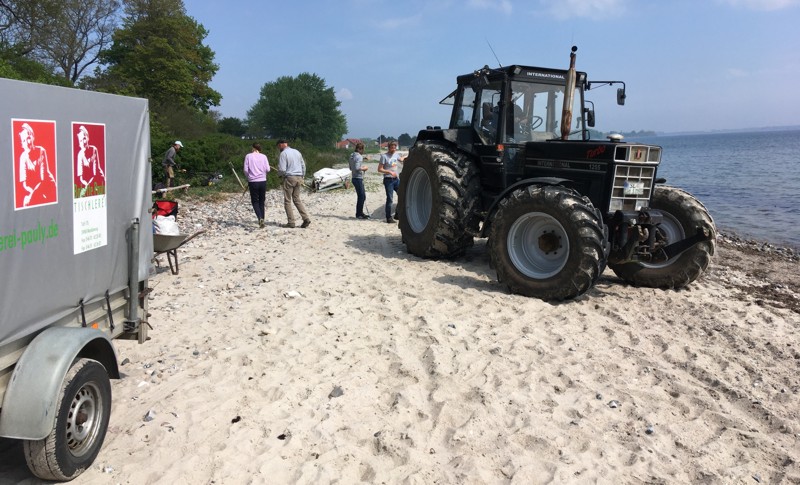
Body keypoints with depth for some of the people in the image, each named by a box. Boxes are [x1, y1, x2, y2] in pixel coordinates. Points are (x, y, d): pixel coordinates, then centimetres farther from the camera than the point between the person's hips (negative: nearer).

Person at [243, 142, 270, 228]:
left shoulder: (248, 156, -1)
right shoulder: (263, 156, 2)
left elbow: (245, 170, -3)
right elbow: (268, 170, -1)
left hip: (253, 181, -2)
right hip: (263, 181, 2)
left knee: (255, 201, 5)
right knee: (261, 202, 13)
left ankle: (260, 218, -16)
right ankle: (262, 220, 12)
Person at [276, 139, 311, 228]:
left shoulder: (283, 154, -9)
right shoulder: (297, 152, 12)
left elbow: (282, 169, -15)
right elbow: (303, 165, 14)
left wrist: (279, 174, 6)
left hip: (289, 178, -6)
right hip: (299, 177, 7)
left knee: (287, 201, 4)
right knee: (297, 199, 13)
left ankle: (291, 222, 3)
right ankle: (306, 218, 1)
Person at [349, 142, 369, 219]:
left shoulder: (352, 156, 13)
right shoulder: (359, 156, -16)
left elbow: (351, 168, 19)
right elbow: (357, 168, -26)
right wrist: (364, 168, -9)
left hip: (355, 178, 10)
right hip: (358, 178, -10)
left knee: (362, 196, 17)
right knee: (361, 197, -2)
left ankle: (360, 213, 24)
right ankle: (359, 214, 5)